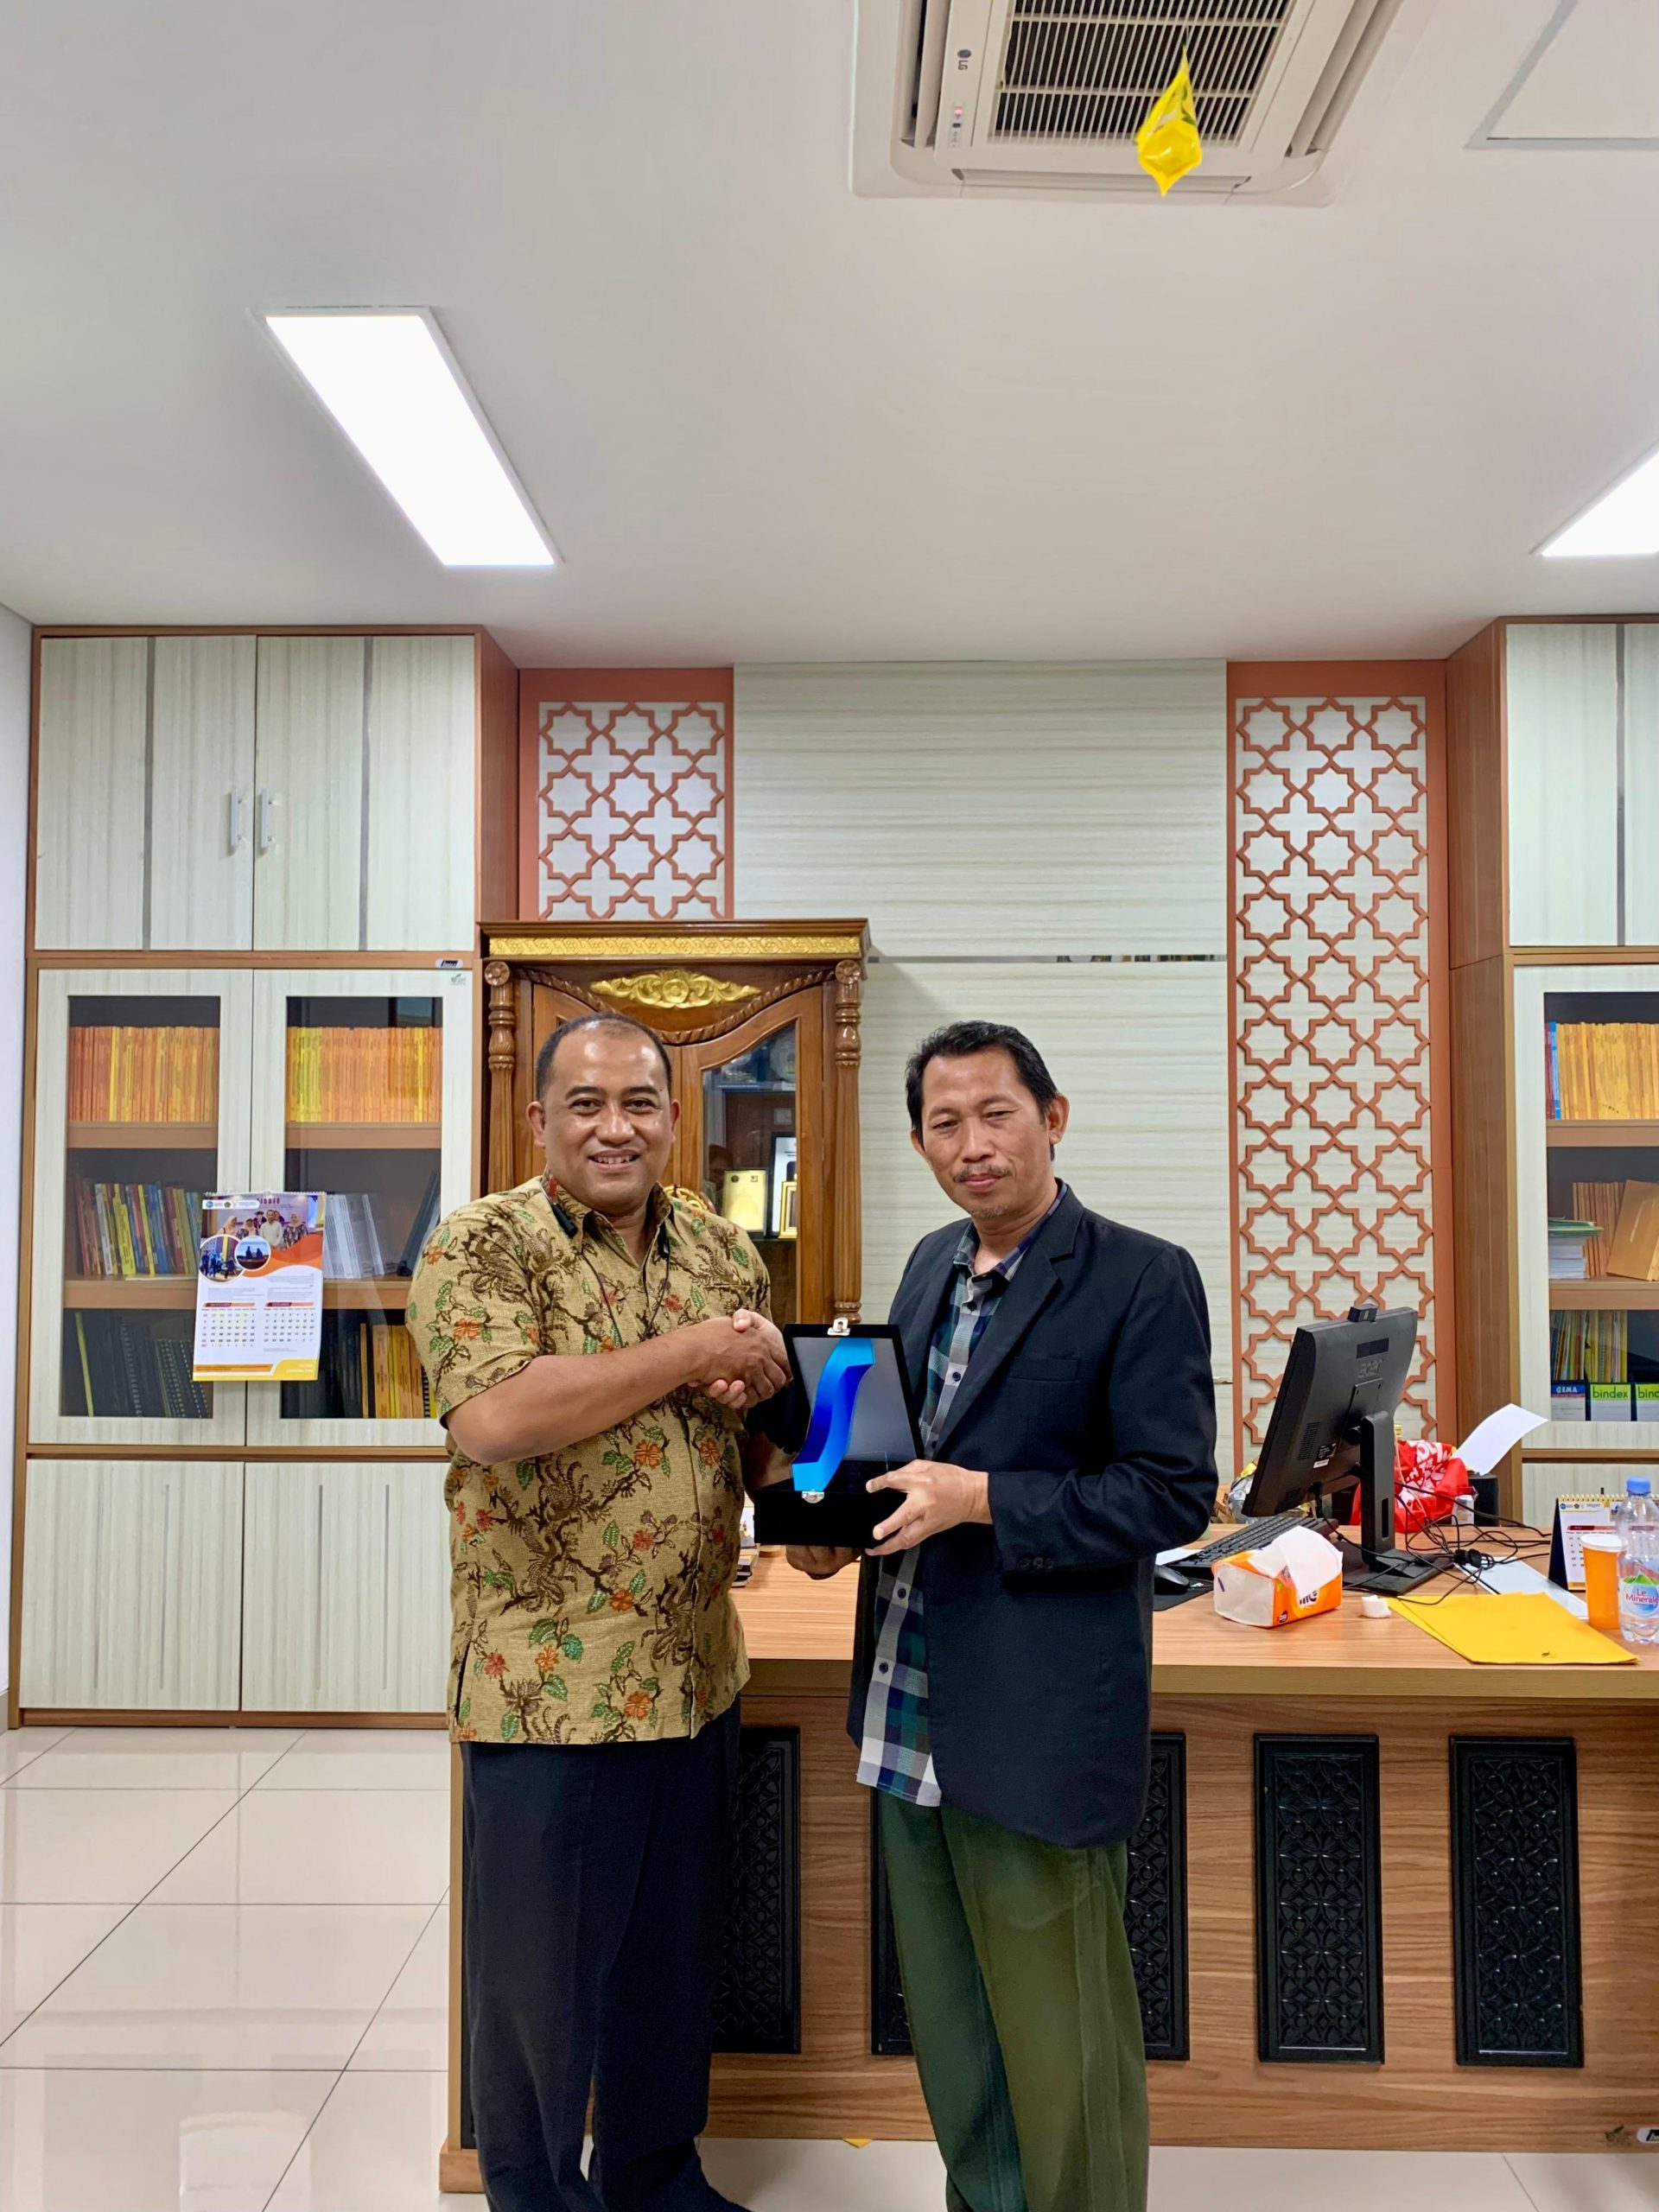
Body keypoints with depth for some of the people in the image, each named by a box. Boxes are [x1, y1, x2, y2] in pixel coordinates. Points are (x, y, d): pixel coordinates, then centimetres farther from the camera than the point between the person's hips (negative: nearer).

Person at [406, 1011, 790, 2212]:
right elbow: (491, 1418, -27)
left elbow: (782, 1404, 15)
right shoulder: (480, 1247, -11)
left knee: (676, 1957, 22)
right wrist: (692, 1351, -22)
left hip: (697, 1672, 6)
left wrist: (753, 1391, -10)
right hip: (548, 1682, -5)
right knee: (538, 1974, 13)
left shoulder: (723, 1246, 6)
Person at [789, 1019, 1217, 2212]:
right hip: (911, 1707, 7)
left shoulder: (1142, 1277, -12)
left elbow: (1174, 1493, -15)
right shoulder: (934, 1265, 9)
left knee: (1058, 2042, 10)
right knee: (949, 2023, 22)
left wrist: (979, 1500, -22)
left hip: (1038, 1713, -7)